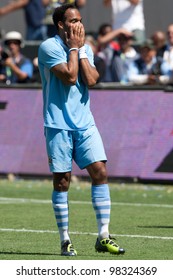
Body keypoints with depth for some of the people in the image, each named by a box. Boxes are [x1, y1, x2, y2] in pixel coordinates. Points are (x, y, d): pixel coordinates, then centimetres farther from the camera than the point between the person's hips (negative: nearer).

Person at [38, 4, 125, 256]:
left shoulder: (86, 49, 11)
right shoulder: (49, 47, -7)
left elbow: (91, 80, -4)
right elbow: (69, 76, -18)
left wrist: (81, 49, -4)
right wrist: (74, 47, -8)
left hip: (85, 124, 5)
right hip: (59, 125, -5)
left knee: (100, 171, -6)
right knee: (62, 180, -1)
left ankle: (103, 237, -3)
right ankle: (65, 240, 7)